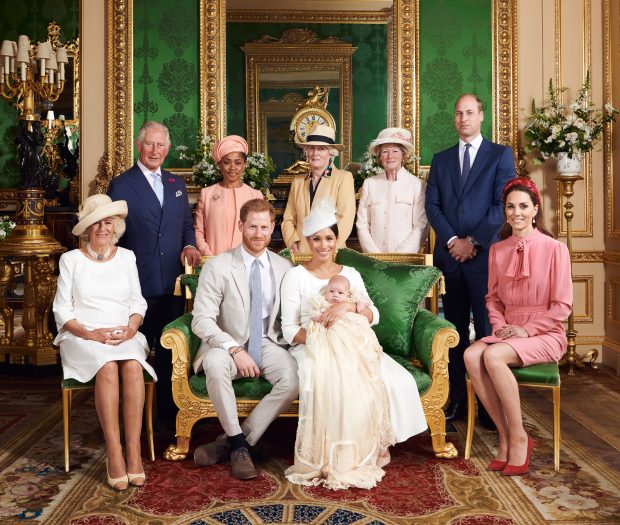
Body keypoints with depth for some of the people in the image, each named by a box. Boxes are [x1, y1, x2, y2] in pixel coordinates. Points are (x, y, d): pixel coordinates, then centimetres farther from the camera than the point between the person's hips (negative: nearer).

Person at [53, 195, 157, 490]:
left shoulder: (126, 257, 13)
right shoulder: (71, 260, 6)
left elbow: (138, 302, 13)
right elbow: (62, 311, 2)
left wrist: (131, 327, -9)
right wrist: (91, 333, -14)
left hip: (125, 337, 2)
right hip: (83, 339, -2)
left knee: (132, 366, -32)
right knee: (108, 366, -34)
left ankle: (134, 451, -30)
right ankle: (114, 453, -30)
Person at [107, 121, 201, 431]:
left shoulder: (176, 184, 14)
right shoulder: (121, 185, -2)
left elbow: (186, 224, 20)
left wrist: (189, 245, -1)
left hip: (173, 281, 4)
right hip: (138, 283, -4)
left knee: (169, 350, 10)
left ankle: (168, 412, 23)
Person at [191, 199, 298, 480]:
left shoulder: (284, 267, 6)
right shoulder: (217, 267, -6)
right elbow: (202, 320, -12)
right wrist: (235, 350, -24)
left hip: (268, 344, 3)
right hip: (228, 345, -2)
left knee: (293, 378, -28)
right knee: (214, 363, -37)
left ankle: (228, 442, -14)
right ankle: (239, 445, -17)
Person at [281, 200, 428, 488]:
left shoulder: (351, 274, 14)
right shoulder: (296, 276, 4)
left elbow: (373, 316, -1)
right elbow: (289, 329, -3)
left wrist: (348, 305, -21)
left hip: (351, 346, 3)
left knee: (396, 380, -22)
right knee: (323, 382, -37)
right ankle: (322, 451, -18)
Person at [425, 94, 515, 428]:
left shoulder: (500, 155, 6)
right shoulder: (441, 160, 16)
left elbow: (501, 204, -4)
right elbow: (432, 206, 8)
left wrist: (473, 241, -10)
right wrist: (451, 240, -6)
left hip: (484, 255, -3)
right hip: (450, 255, 3)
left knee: (487, 329, -2)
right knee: (455, 331, 7)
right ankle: (456, 401, 13)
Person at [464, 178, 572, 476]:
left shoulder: (555, 249, -5)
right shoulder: (497, 250, 10)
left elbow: (562, 306, -6)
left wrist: (527, 329, -14)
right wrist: (500, 325, -3)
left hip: (544, 334, -4)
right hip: (508, 332, 5)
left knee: (493, 356, -32)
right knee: (471, 355, -27)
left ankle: (518, 437, -16)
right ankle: (505, 436, -16)